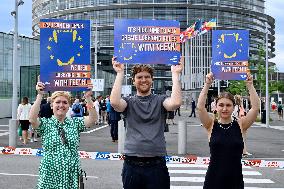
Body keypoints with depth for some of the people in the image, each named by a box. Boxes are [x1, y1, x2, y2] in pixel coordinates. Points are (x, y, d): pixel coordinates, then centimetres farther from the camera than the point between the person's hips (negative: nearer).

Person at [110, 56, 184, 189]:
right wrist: (120, 73, -10)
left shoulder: (160, 100, 5)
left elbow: (176, 102, -16)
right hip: (132, 165, 1)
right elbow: (114, 102, -16)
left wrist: (175, 73, -11)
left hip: (156, 165, 0)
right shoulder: (129, 102, 6)